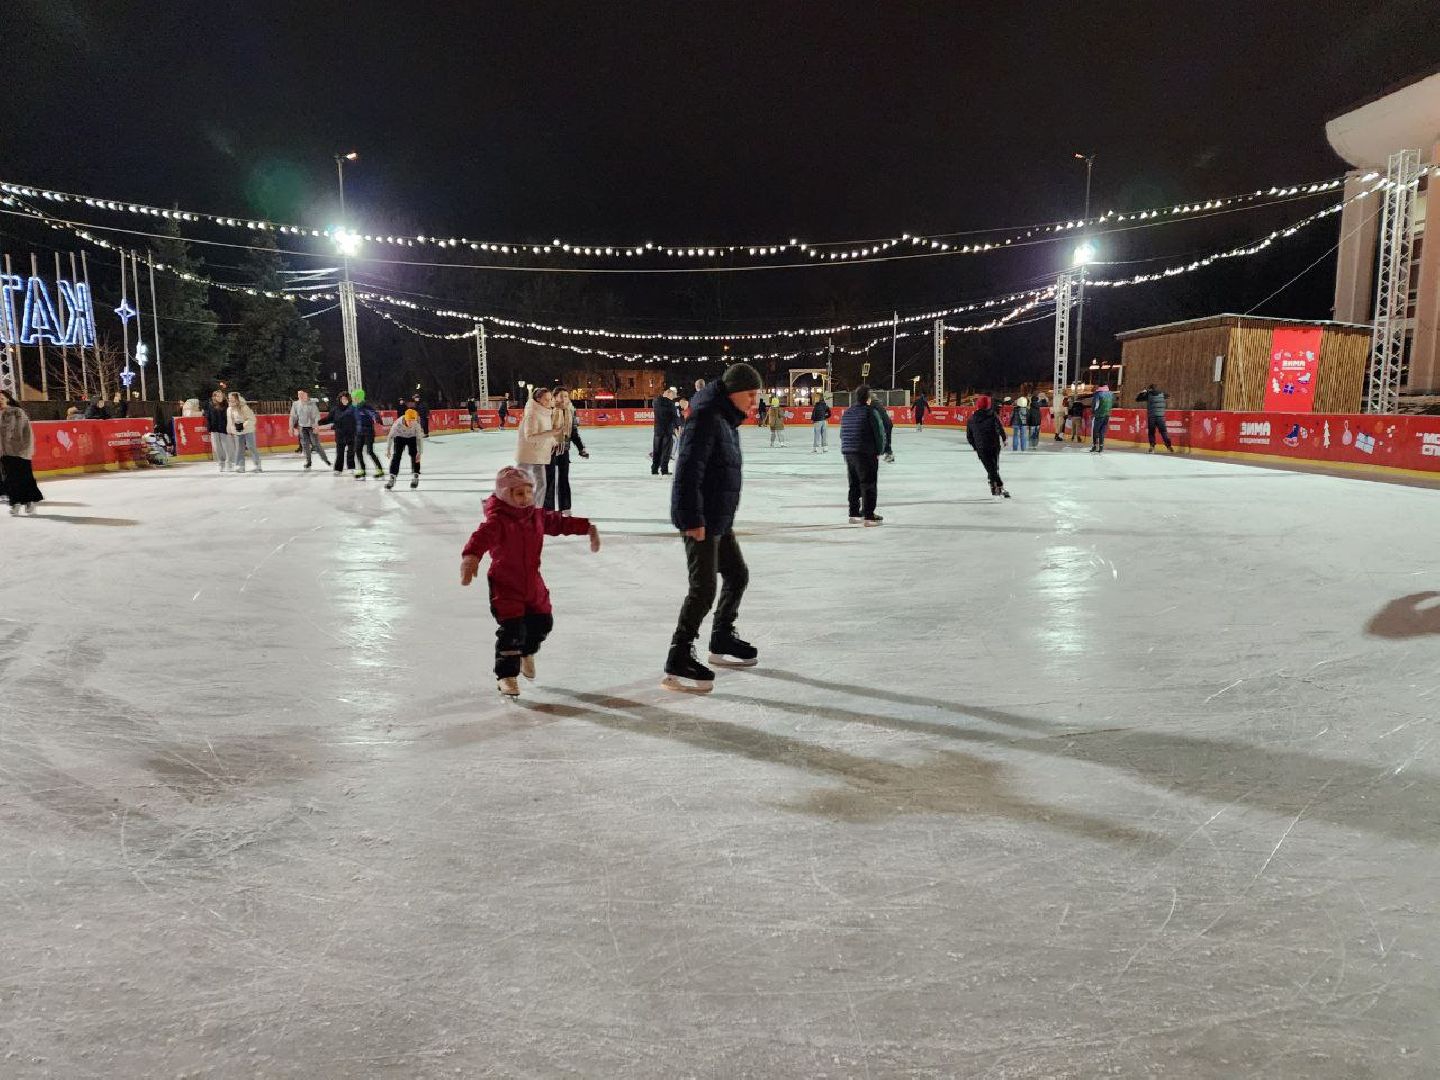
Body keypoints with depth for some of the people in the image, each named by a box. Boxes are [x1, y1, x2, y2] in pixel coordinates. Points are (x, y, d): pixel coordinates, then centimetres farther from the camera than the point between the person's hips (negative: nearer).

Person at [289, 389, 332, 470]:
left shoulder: (312, 404, -11)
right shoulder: (295, 404, 0)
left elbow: (316, 415, -12)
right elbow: (293, 416, 8)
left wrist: (316, 425, -21)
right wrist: (291, 427, 8)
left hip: (312, 427, -3)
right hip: (302, 427, 3)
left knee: (316, 444, -3)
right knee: (305, 445, 5)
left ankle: (324, 458, 13)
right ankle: (308, 461, 17)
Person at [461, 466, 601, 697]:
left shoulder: (537, 516, 2)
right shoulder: (497, 520, -21)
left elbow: (560, 523, 16)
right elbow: (483, 536, -40)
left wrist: (588, 528, 15)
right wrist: (471, 556, -59)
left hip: (533, 584, 7)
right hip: (505, 586, -7)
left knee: (543, 623, 15)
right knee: (512, 630, -12)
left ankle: (526, 652, 46)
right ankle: (506, 675, 6)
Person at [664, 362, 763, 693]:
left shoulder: (727, 420, 12)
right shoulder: (706, 418, -19)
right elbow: (688, 471, -25)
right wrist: (693, 519, -25)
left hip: (720, 518, 11)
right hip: (701, 520, -11)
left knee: (737, 575, 21)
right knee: (704, 589, -10)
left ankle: (722, 641, 38)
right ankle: (678, 664, -1)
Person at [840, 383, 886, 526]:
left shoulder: (847, 412, 10)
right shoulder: (871, 412, -12)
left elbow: (843, 434, 15)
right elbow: (880, 433, -13)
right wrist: (879, 451, -1)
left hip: (848, 453, 7)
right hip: (866, 454, -7)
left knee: (854, 484, 16)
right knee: (868, 485, -1)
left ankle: (854, 514, 21)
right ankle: (869, 516, 0)